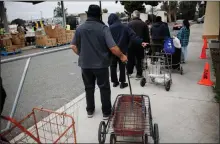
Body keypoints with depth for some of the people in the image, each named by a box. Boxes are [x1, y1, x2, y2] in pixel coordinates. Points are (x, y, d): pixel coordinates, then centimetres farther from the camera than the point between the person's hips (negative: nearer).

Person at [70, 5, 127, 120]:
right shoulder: (103, 28, -12)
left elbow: (73, 46, 5)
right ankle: (106, 112, 20)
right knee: (104, 88, 10)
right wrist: (122, 56, -2)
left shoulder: (79, 28, 0)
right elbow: (112, 47, -18)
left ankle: (90, 110, 29)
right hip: (101, 64, -3)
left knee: (89, 88, 17)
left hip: (85, 64, 4)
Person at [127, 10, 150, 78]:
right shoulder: (144, 24, 5)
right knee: (139, 59, 6)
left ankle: (129, 72, 20)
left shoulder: (129, 23, -1)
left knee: (131, 58, 11)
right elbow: (147, 35, 4)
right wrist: (147, 43, 10)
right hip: (140, 44, 1)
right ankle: (139, 73, 8)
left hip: (131, 43, 0)